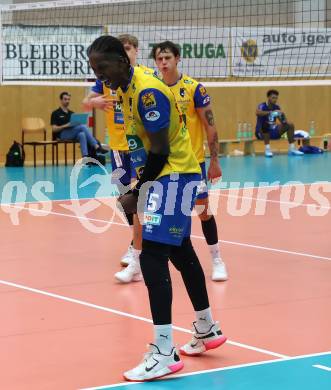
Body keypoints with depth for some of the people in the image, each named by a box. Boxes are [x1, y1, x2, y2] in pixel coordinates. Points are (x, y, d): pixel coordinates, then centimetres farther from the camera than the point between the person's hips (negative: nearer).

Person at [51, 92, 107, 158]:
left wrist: (79, 122, -4)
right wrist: (65, 126, -19)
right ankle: (97, 147, -36)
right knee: (83, 127, -29)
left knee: (81, 134, -34)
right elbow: (54, 129, -5)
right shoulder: (56, 113, 4)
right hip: (62, 135, -5)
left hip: (73, 135, 5)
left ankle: (85, 157, -46)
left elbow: (77, 124, 19)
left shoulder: (72, 113, 21)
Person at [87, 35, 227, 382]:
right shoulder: (126, 89, 7)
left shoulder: (147, 92, -23)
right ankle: (207, 330, 36)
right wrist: (139, 185, 5)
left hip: (175, 174, -10)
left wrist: (135, 193, -15)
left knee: (152, 256, -17)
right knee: (180, 252, 20)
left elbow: (161, 151, -22)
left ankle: (164, 354, -19)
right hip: (167, 174, 10)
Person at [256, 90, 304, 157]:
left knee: (290, 125, -5)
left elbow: (283, 121, 6)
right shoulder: (262, 106, -14)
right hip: (262, 132, -6)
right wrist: (272, 112, -48)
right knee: (266, 125, -38)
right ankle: (267, 149, -36)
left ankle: (292, 149, -6)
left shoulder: (277, 107, 5)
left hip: (273, 132, 6)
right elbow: (258, 113, -39)